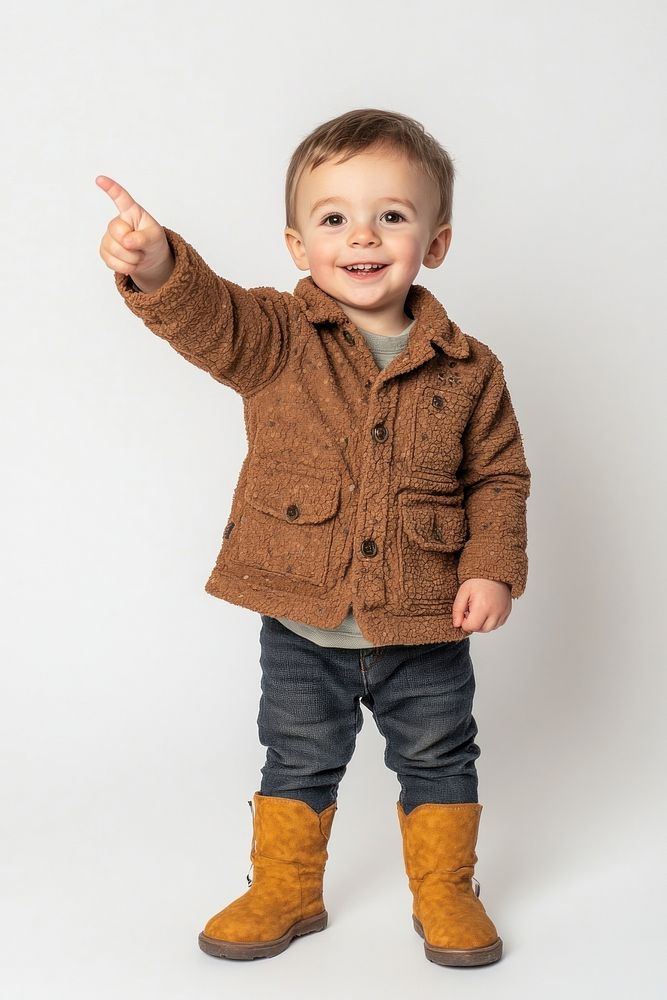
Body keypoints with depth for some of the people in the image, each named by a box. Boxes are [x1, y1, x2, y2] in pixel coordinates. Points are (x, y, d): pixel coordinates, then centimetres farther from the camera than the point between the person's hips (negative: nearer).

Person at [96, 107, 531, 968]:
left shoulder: (468, 370, -4)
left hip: (425, 628, 0)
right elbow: (206, 316, -27)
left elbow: (499, 477, 2)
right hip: (300, 625, 0)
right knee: (297, 762, 18)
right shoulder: (274, 341, -8)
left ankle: (445, 892, 38)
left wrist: (493, 569, -9)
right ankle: (284, 892, 39)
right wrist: (155, 265, -47)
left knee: (438, 762, 16)